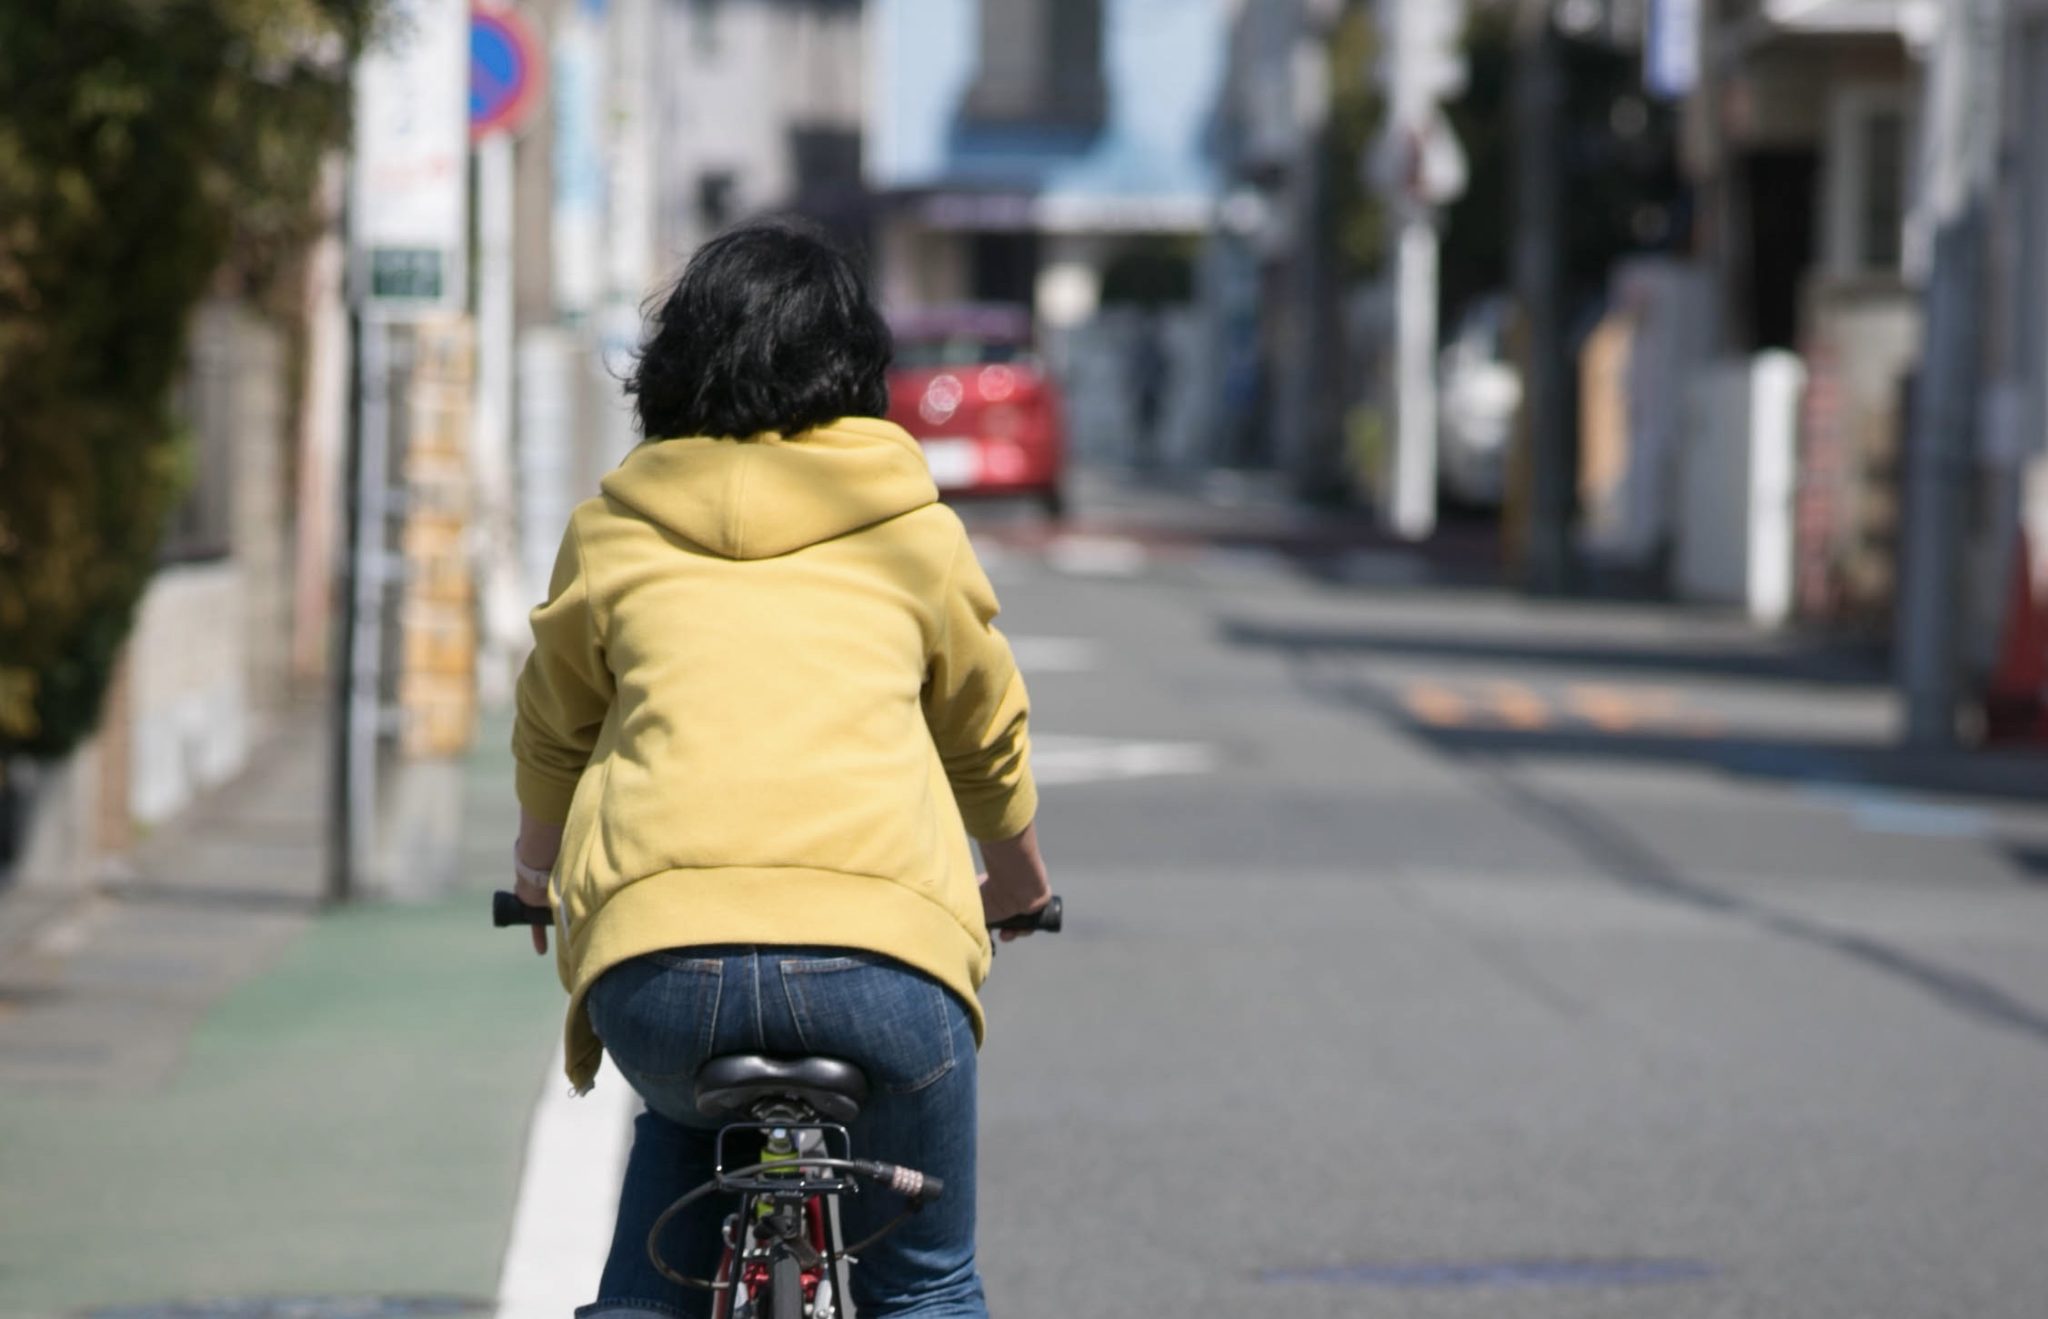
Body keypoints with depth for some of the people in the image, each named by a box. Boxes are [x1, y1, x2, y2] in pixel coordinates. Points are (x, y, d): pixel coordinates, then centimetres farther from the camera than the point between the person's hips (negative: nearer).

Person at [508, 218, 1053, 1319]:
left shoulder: (611, 533, 19)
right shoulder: (913, 530, 18)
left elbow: (550, 737, 33)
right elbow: (986, 734, 33)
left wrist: (543, 873, 54)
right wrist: (1020, 881, 52)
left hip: (654, 953, 1)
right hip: (881, 950, -1)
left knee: (684, 1123, 32)